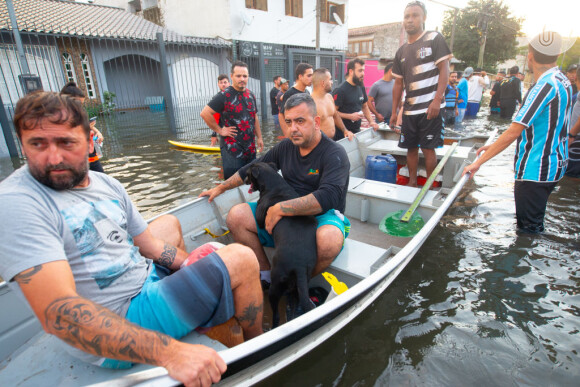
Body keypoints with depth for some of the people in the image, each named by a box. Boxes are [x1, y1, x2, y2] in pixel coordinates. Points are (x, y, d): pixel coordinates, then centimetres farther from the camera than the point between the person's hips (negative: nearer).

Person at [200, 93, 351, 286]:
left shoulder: (334, 154, -13)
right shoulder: (286, 147, 6)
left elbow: (328, 197, -28)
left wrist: (280, 209, -29)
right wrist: (220, 188, 24)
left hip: (322, 216, -5)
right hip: (287, 215, 5)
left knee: (330, 239, -40)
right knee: (237, 215, -12)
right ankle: (266, 274, 0)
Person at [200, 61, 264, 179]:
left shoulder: (251, 95, 10)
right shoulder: (224, 95, -11)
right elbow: (205, 113, -16)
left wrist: (259, 137, 16)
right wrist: (220, 130, -14)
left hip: (250, 147, 7)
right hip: (232, 147, -6)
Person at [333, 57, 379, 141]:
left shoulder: (361, 87, 11)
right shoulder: (340, 90, -12)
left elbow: (364, 106, 22)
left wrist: (371, 121, 8)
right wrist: (350, 116, -21)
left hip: (357, 131, 7)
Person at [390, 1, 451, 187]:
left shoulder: (434, 39, 0)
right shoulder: (401, 51, 14)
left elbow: (444, 70, -6)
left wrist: (437, 100, -18)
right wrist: (394, 112, 12)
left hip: (430, 107, -5)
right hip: (409, 109, 5)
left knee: (428, 148, -3)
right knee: (411, 147, 9)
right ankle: (412, 182, 21)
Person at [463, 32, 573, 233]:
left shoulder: (545, 86, -22)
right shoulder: (562, 81, 10)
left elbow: (513, 132, -25)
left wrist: (479, 162, -20)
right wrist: (493, 146, 15)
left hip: (536, 169, -10)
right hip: (552, 165, 10)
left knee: (529, 228, -1)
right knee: (531, 224, 21)